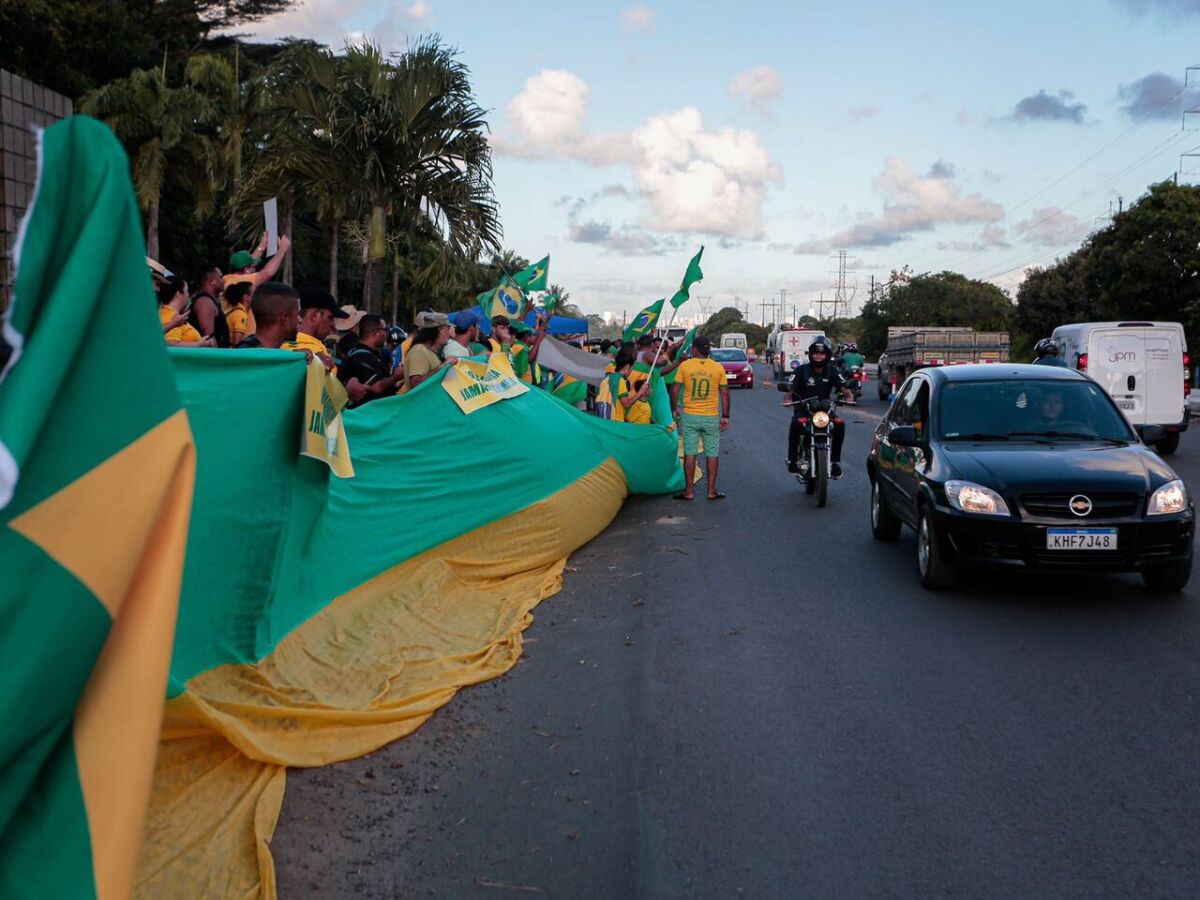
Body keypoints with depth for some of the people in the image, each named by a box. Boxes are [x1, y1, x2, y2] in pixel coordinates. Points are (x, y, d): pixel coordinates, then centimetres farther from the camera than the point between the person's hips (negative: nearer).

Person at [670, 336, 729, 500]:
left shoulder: (685, 366, -4)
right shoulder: (718, 368, -1)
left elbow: (675, 390, -5)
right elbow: (725, 393, 0)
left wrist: (674, 410, 9)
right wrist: (725, 416, 6)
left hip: (690, 416, 0)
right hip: (711, 417, 0)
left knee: (690, 453, 5)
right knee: (712, 454, 9)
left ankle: (688, 491, 6)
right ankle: (712, 491, 11)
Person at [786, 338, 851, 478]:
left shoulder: (832, 372, 7)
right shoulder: (801, 371, -1)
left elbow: (844, 388, -1)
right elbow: (791, 389, -8)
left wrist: (847, 395, -24)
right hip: (803, 410, -2)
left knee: (839, 424, -27)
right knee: (796, 423, -36)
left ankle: (835, 461, -13)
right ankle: (792, 459, -23)